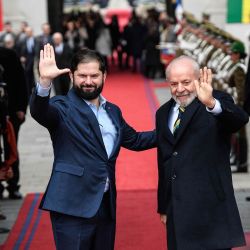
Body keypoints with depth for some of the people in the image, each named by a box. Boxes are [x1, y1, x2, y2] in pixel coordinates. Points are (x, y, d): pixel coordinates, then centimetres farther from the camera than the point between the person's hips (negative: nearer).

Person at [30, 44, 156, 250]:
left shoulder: (113, 111, 15)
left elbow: (134, 140, 26)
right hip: (72, 206, -6)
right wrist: (45, 81, -44)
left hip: (106, 204, 6)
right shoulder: (63, 108, -6)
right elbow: (40, 111, -26)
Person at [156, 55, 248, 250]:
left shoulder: (218, 102, -5)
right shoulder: (163, 113, 14)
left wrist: (211, 103, -47)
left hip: (210, 210, -6)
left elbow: (239, 119, -28)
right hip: (177, 210, 6)